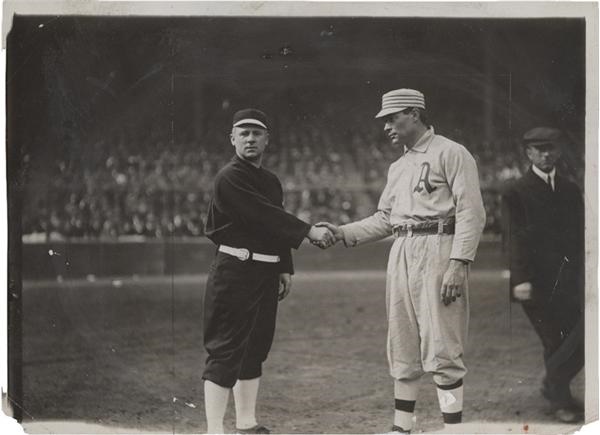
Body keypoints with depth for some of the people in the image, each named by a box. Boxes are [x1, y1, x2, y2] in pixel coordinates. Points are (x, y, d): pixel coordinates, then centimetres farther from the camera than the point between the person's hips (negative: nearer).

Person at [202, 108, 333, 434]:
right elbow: (265, 216, -20)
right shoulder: (230, 177, -11)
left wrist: (285, 269, 12)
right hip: (235, 271, -9)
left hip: (266, 273, 9)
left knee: (256, 347, 12)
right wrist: (309, 232, -22)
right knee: (226, 350, -9)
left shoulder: (270, 181, 17)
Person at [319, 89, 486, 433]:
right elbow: (384, 219, 22)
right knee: (402, 351, 11)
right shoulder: (399, 167, 21)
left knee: (440, 349, -11)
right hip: (401, 253, 8)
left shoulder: (451, 153, -4)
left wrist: (459, 264, -20)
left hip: (438, 249, -8)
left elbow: (471, 213, -12)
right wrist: (342, 233, 9)